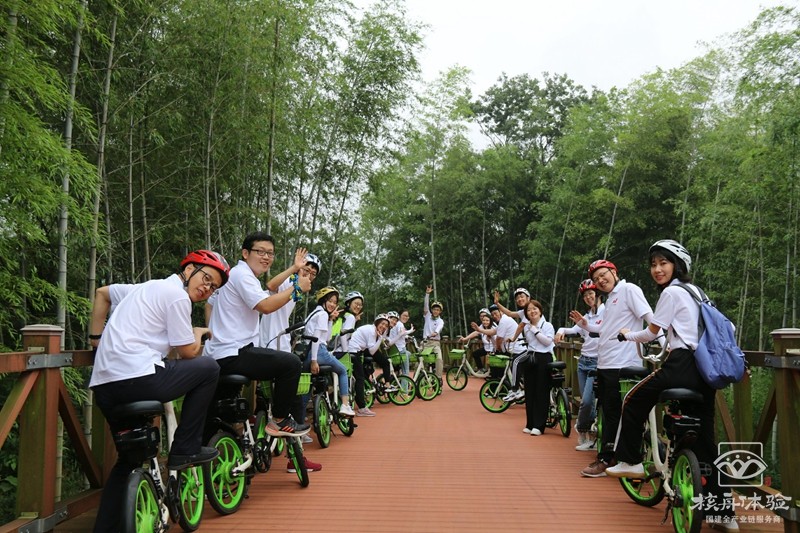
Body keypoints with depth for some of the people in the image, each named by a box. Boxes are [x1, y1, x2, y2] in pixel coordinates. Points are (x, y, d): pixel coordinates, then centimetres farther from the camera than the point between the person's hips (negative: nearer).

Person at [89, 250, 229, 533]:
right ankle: (185, 450, 5)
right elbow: (188, 352, -2)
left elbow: (102, 293, 35)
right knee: (208, 369, 4)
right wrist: (198, 333, 19)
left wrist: (97, 337, 30)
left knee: (129, 457, 22)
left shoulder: (147, 286, 24)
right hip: (137, 378, -10)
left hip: (102, 386, 10)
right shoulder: (177, 295, -5)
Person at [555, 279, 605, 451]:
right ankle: (591, 436, 16)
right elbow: (575, 330, 3)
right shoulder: (586, 316, 14)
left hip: (597, 363, -7)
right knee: (587, 402, 8)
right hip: (583, 361, 7)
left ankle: (582, 430, 12)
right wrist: (562, 330, -16)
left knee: (587, 401, -10)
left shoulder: (606, 312, -7)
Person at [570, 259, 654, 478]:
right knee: (608, 413, 15)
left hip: (621, 364, -9)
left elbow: (650, 317, -17)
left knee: (613, 414, -3)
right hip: (605, 363, 10)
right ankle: (606, 455, 24)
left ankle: (605, 461, 3)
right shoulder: (610, 299, 19)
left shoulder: (628, 289, -8)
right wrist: (585, 324, 14)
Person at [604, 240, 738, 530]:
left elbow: (651, 333, -2)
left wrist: (626, 334, 16)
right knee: (704, 441, 10)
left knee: (634, 402, 11)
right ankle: (722, 511, 13)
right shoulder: (695, 290, 20)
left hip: (682, 365, -8)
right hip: (706, 369, 9)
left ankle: (630, 461, 16)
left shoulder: (671, 292, -5)